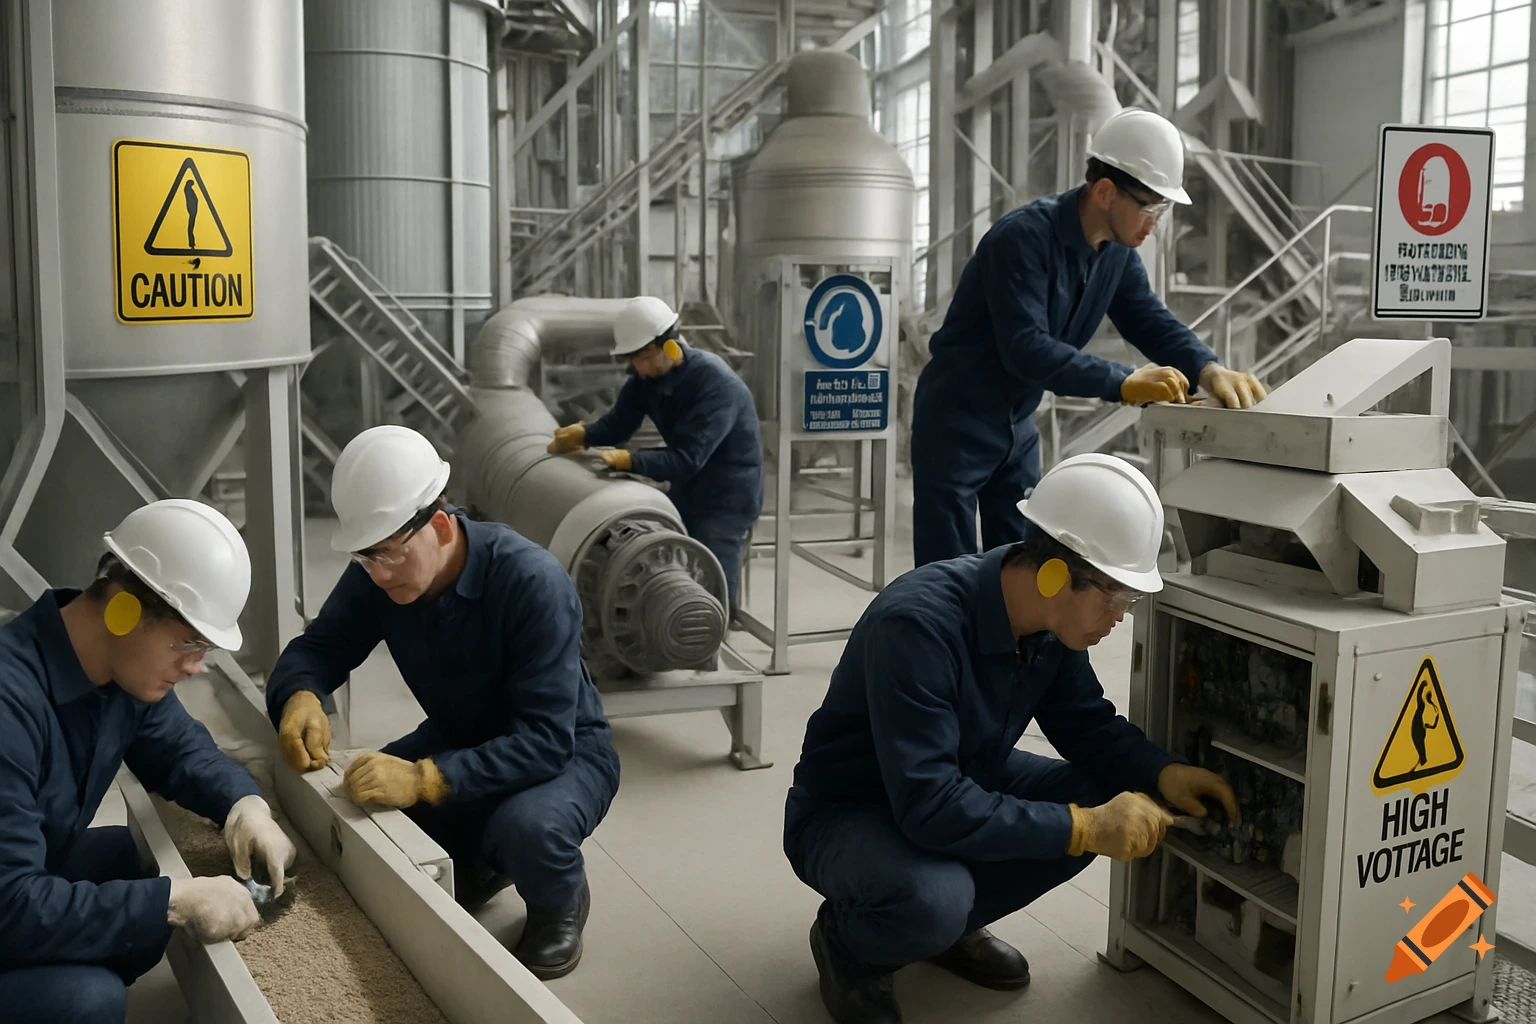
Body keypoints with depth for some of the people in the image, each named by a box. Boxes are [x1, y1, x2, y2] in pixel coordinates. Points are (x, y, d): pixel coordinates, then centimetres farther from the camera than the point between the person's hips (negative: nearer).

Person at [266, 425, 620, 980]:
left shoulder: (533, 582, -33)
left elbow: (545, 741, -36)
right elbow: (317, 646, -5)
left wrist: (425, 779, -47)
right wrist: (300, 697, -30)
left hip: (564, 752, -6)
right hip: (459, 741, 6)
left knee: (527, 827, -37)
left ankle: (561, 905, 1)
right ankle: (475, 865, 14)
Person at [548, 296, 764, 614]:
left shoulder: (717, 384, -27)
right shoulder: (646, 375, -4)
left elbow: (686, 459, -33)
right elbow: (619, 424, -1)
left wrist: (627, 460, -42)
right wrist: (580, 435, -21)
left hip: (727, 495, -7)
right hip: (686, 489, 7)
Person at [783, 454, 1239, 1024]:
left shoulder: (1051, 620, -11)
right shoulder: (918, 623, -35)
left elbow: (1088, 723, 3)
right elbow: (930, 806, -39)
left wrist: (1163, 774, -15)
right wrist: (1083, 828, -37)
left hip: (959, 785, 8)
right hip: (848, 813, -8)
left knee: (1103, 798, -10)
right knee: (932, 898, -37)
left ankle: (951, 923, 10)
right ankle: (848, 942, 0)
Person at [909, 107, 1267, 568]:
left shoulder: (1118, 252, 1)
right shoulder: (1024, 237, -25)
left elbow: (1153, 322, 0)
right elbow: (1025, 348, -33)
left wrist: (1209, 371, -20)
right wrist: (1124, 384, -39)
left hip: (1018, 426, 8)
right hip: (957, 421, -8)